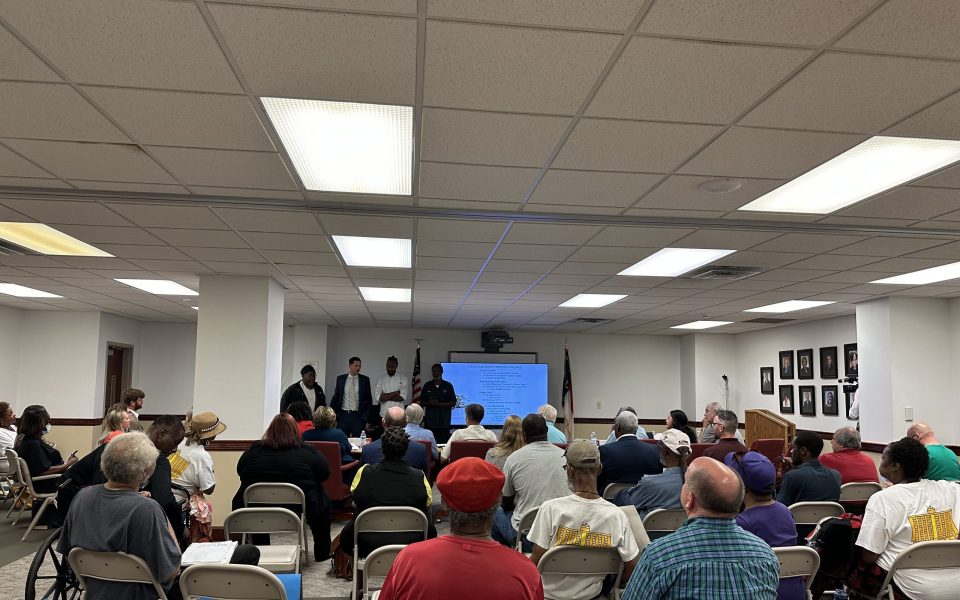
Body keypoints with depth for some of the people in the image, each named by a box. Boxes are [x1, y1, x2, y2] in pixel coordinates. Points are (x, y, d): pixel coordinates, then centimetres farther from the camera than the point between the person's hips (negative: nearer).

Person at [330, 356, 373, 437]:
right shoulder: (340, 378, 5)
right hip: (343, 415, 1)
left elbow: (369, 399, 7)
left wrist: (365, 415, 0)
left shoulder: (365, 379, 2)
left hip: (358, 416, -1)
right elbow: (335, 397, 10)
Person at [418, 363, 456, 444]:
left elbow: (453, 403, 1)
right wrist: (429, 403, -10)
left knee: (443, 443, -5)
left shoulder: (448, 386, 4)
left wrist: (439, 404, -11)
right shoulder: (427, 385, 10)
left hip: (444, 421, -1)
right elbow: (421, 402, 12)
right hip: (429, 420, 2)